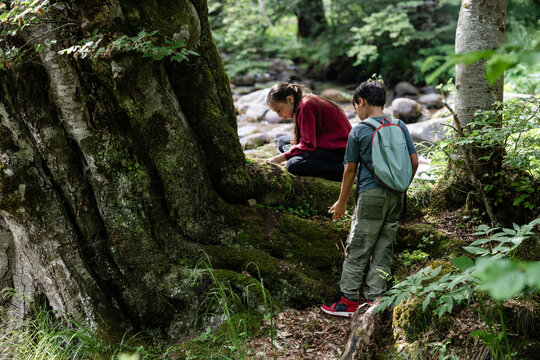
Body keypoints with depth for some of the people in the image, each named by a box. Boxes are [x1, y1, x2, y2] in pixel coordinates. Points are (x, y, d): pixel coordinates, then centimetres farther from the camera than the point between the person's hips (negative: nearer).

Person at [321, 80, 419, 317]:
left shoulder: (358, 132, -6)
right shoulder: (400, 126, 6)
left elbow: (350, 170, -1)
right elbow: (414, 161, 7)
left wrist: (342, 202, 8)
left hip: (371, 195, -5)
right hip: (395, 197, 5)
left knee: (357, 250, 3)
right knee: (383, 251, 9)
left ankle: (348, 300, 6)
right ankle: (374, 299, 11)